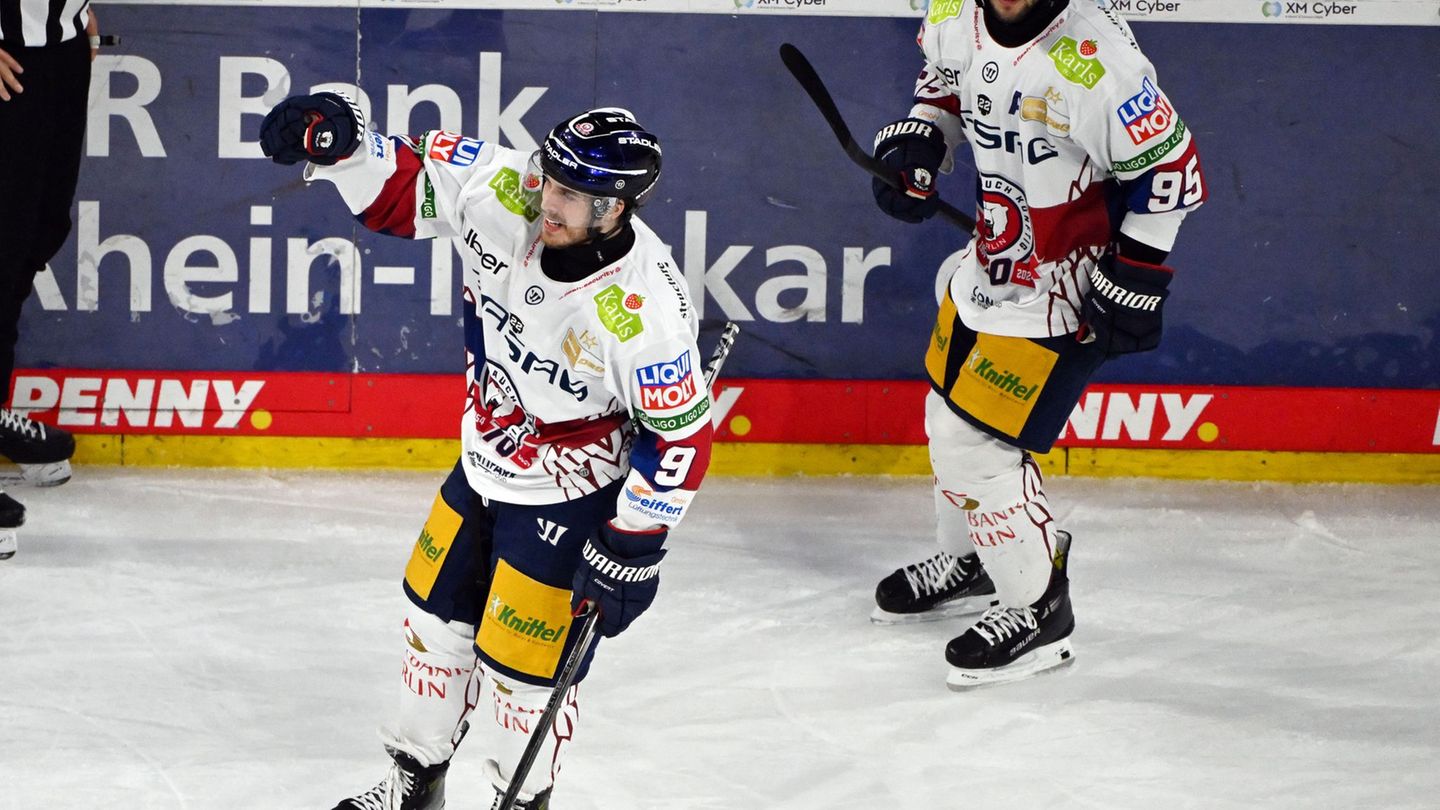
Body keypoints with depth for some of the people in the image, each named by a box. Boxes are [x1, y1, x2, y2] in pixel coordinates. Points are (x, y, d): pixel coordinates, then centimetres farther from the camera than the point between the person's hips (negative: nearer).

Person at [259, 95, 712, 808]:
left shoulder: (644, 308, -34)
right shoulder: (506, 195, -21)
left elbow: (680, 433, -23)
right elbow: (406, 186, -7)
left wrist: (630, 549, -19)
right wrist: (339, 142, -26)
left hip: (569, 495, -7)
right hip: (485, 460, 7)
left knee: (521, 660, 2)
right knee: (437, 614, 21)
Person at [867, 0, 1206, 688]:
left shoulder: (1094, 59, -30)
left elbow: (1168, 164, -22)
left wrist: (1137, 274, -19)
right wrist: (917, 143, -1)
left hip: (1064, 286, -8)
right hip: (990, 259, 8)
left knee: (980, 441, -9)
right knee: (949, 415, 20)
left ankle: (1037, 608, 8)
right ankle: (972, 563, 46)